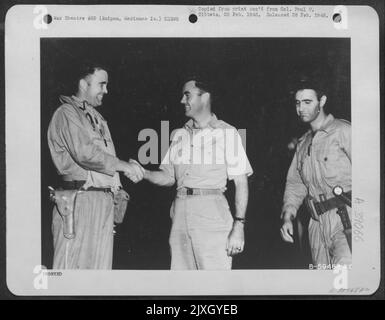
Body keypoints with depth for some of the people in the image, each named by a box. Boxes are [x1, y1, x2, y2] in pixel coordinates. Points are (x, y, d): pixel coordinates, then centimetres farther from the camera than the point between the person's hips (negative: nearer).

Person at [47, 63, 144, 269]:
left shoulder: (97, 118, 23)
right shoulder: (67, 113, -4)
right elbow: (85, 153, -17)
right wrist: (124, 166, -11)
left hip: (104, 203, 8)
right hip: (79, 201, -8)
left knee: (100, 265, 8)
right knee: (71, 266, -7)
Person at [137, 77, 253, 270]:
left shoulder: (227, 133, 2)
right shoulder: (179, 135, 17)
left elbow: (241, 183, -2)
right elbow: (169, 177, 19)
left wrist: (238, 226, -11)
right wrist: (142, 173, 0)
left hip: (211, 210, -5)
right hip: (180, 212, 5)